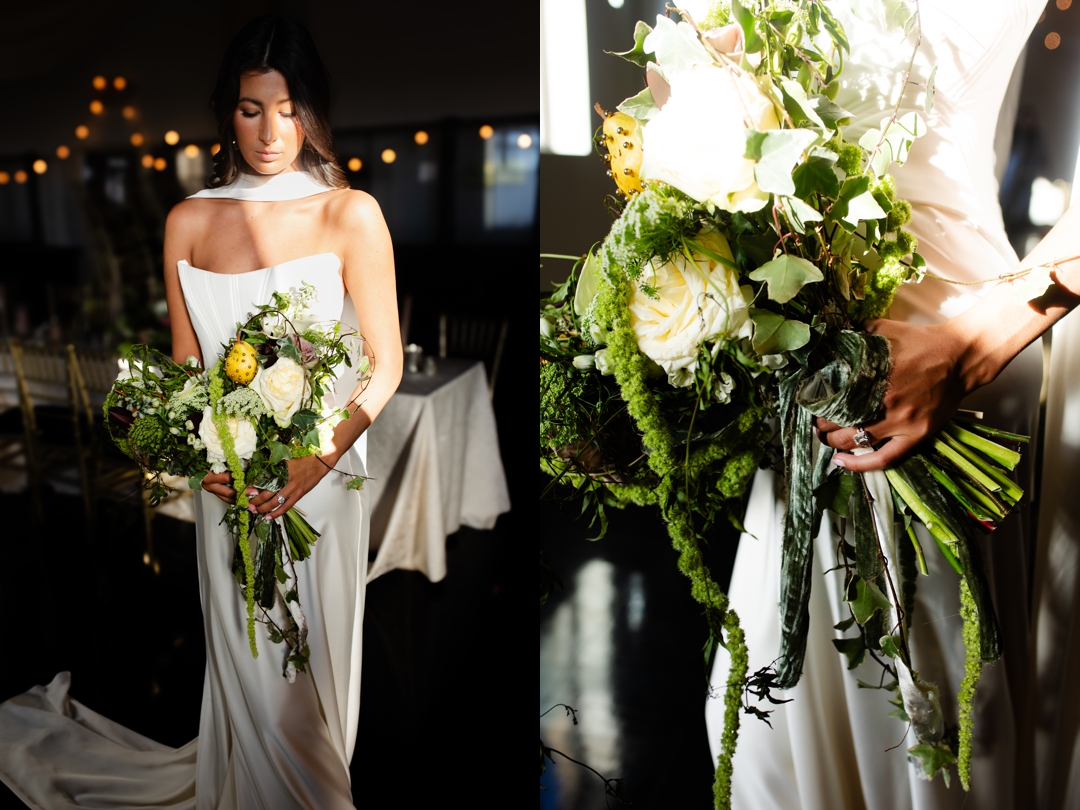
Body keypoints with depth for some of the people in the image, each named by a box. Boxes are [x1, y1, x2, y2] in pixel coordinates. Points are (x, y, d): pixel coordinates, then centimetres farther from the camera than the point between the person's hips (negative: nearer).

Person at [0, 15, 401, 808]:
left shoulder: (350, 215, -6)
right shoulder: (189, 222, 4)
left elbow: (385, 365, -7)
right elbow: (184, 367, 9)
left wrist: (321, 457, -19)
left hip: (321, 475, -2)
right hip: (229, 481, 2)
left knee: (313, 663, 13)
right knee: (245, 666, 13)